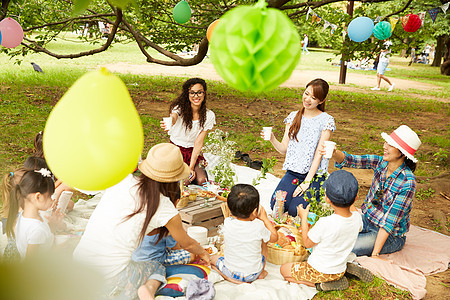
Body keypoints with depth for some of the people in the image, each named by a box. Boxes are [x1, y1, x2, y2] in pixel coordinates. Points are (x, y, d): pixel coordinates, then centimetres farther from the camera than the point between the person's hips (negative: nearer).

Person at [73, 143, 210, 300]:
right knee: (157, 267, 26)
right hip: (111, 279, -4)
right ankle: (150, 287, -5)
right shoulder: (165, 207, -4)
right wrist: (203, 253, 37)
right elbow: (187, 244, 16)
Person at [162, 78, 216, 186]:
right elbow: (173, 117, -42)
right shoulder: (180, 108, -16)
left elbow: (198, 143, -11)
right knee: (183, 182, -20)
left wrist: (191, 167, -17)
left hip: (193, 153, 2)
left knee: (201, 181, -17)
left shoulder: (209, 116, -10)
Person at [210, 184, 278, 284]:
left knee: (214, 258, 27)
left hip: (230, 272, 0)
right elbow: (274, 237, -3)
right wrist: (264, 218, 3)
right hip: (253, 274, 0)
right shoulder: (258, 227, -24)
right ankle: (260, 273, 26)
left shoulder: (227, 222, -18)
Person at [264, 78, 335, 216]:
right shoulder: (293, 117, 7)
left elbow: (319, 153, -10)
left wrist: (307, 182, -16)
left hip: (314, 174, -3)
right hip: (293, 172, 3)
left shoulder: (326, 120, -6)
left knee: (295, 210, -21)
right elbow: (284, 148, 5)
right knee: (276, 205, -20)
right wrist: (272, 139, -17)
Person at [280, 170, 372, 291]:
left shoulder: (325, 223, -33)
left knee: (284, 270, 9)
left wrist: (304, 218, -5)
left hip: (319, 271, -6)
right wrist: (349, 203, 18)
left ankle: (319, 283, -5)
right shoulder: (357, 218, -16)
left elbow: (307, 243, -15)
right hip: (340, 270, 6)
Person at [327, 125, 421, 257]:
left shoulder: (407, 182, -24)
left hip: (390, 235, -6)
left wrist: (374, 254, -25)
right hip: (367, 220, 6)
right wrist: (334, 152, -39)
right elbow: (350, 160, -15)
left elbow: (390, 221, -25)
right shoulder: (381, 162, -7)